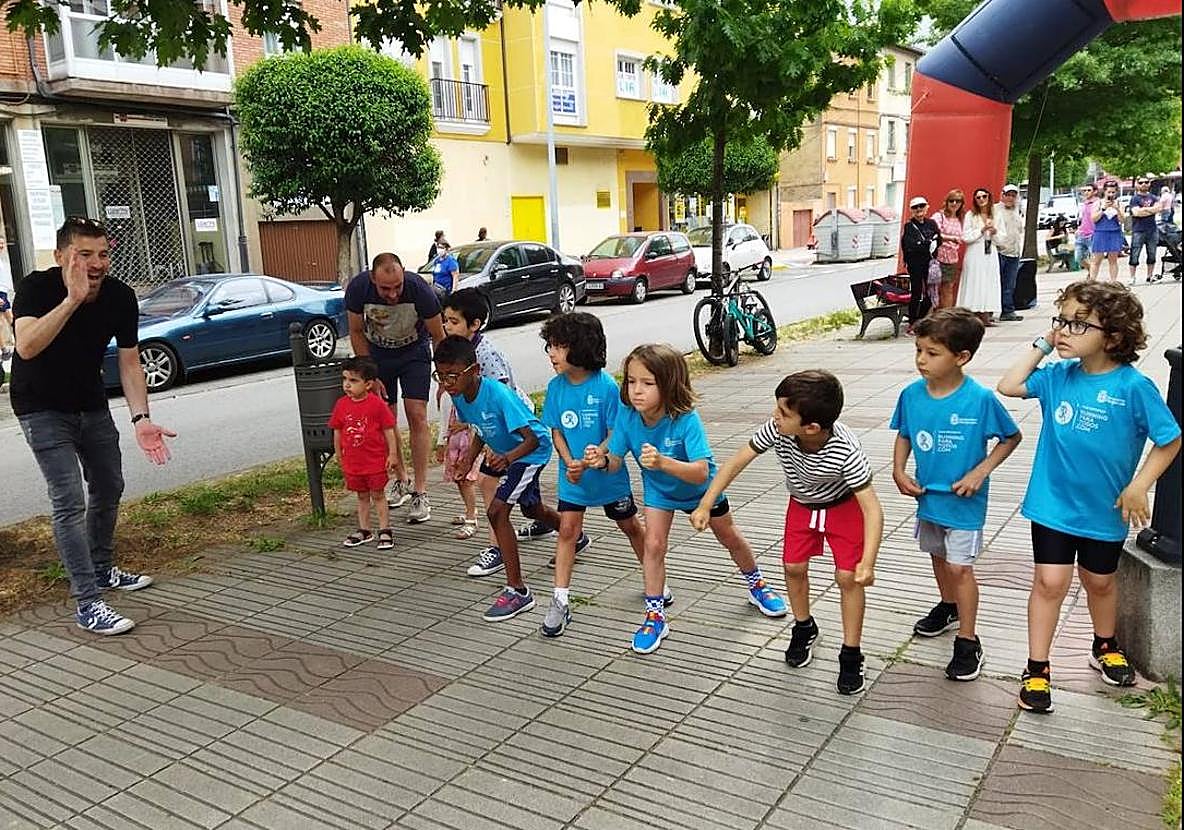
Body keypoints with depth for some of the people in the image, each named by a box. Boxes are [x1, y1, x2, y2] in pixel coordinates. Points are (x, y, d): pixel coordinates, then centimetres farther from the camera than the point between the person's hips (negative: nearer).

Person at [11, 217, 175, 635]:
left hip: (91, 405, 6)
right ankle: (87, 604, -11)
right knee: (69, 501, -14)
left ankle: (102, 569, 39)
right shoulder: (37, 288, -25)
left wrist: (141, 419, -22)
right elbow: (26, 347, -42)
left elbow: (129, 363, -10)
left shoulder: (121, 297, -14)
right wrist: (72, 299, -51)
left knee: (109, 489, 17)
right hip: (43, 409, -6)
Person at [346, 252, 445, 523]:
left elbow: (439, 337, -17)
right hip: (377, 353, 2)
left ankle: (420, 493, -7)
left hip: (414, 351, -2)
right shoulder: (358, 288, -28)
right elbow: (356, 332, -10)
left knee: (417, 416, -11)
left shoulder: (420, 290, -32)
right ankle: (401, 481, 22)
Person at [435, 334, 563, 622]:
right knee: (531, 508, 28)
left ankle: (517, 591, -14)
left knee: (497, 511, -22)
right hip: (506, 452, 9)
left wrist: (508, 458, -57)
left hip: (532, 451, -9)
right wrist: (469, 459, -7)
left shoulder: (498, 395, -36)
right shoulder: (459, 396, -12)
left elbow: (532, 439, -40)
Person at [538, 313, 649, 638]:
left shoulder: (606, 386, -19)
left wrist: (587, 462, -28)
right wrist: (570, 463, -16)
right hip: (571, 474, 3)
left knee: (630, 525, 14)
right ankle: (560, 602, 5)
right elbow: (556, 432, 0)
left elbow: (615, 435, -17)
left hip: (608, 473, -3)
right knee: (567, 530, -1)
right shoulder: (555, 386, -6)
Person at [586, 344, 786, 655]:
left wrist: (663, 462, -65)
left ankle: (756, 585, 46)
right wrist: (602, 460, -46)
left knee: (730, 537, 18)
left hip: (700, 487, -2)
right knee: (653, 545, -8)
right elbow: (615, 462, -22)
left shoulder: (686, 419, -42)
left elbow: (701, 472, -49)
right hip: (659, 490, 2)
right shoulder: (627, 415, -29)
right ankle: (655, 616, 10)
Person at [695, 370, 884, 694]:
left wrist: (868, 562, -48)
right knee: (793, 567, 5)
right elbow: (736, 462, -21)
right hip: (801, 504, 4)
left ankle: (851, 655, 9)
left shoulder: (845, 450, -41)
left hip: (843, 506, -4)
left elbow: (872, 508, -39)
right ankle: (804, 629, 32)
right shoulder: (775, 429, -33)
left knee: (848, 577, -8)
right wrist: (705, 505, -22)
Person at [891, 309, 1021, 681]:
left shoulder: (980, 399, -23)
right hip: (927, 494, 5)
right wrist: (899, 471, -8)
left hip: (964, 500, -5)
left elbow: (1012, 437, -8)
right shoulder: (911, 394, -11)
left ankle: (967, 642, 15)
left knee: (960, 567, -1)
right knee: (938, 556, 24)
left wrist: (980, 472, -17)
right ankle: (949, 607, 50)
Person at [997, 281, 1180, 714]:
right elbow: (1009, 386, -6)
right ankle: (1037, 669, 12)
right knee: (1050, 581, 1)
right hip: (1053, 503, 1)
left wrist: (1138, 486, -14)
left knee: (1099, 581, 20)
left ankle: (1105, 647, 47)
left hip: (1105, 510, -1)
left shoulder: (1133, 386, -18)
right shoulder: (1058, 375, -6)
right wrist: (1042, 346, -9)